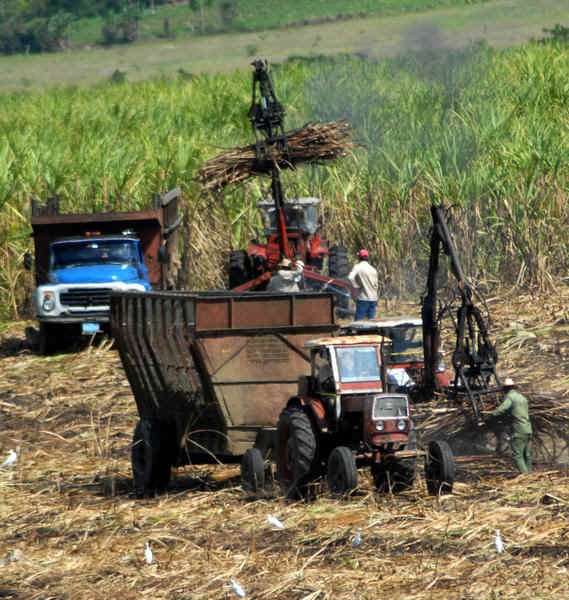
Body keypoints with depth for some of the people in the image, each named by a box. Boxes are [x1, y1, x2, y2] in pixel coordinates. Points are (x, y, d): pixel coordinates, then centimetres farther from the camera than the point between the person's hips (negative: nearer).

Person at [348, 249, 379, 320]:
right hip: (373, 298, 5)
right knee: (371, 319, 10)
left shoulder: (357, 267, -8)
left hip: (363, 298, -5)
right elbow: (376, 285, 13)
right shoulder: (373, 269, 7)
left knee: (359, 319, -2)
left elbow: (350, 277, -25)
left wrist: (356, 285, -11)